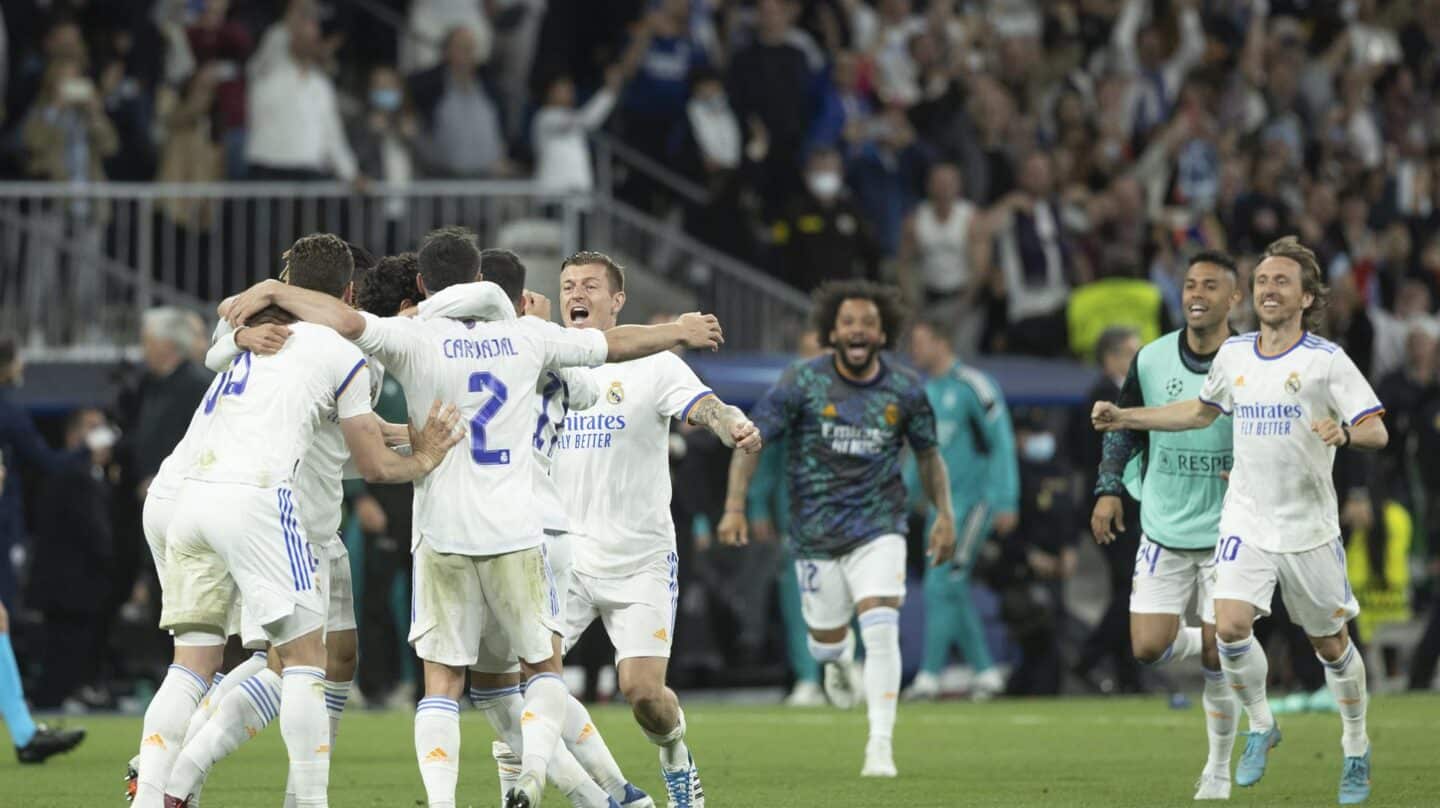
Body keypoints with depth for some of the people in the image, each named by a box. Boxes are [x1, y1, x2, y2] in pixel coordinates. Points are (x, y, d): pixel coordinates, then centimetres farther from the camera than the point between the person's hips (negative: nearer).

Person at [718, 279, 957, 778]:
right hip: (817, 531, 0)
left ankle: (880, 744, -14)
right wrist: (735, 507, -17)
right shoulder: (803, 383, -8)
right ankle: (838, 658, 51)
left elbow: (928, 452, 13)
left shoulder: (905, 391, -2)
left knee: (881, 629, -18)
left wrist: (944, 515, 5)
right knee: (826, 639, 11)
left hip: (878, 527, 0)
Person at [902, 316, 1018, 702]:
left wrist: (1006, 503, -16)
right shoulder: (923, 392, 13)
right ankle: (985, 672, 17)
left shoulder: (971, 386, -11)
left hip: (973, 500, -8)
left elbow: (1002, 443, -12)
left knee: (941, 586, -13)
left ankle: (929, 676, -13)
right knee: (953, 592, 8)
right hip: (942, 503, 8)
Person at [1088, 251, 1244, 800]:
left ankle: (1219, 771, 16)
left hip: (1227, 533, -3)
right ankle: (1201, 643, 29)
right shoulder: (1151, 360, -1)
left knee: (1217, 658, -3)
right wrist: (1109, 490, 2)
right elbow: (1124, 428, 12)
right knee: (1148, 648, -7)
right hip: (1163, 533, 3)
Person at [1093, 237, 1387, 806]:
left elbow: (1377, 432, -13)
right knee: (1230, 627, -15)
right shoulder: (1233, 354, 4)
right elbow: (1202, 411, 23)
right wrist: (1125, 418, 17)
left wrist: (1346, 434, -36)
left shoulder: (1326, 360, -10)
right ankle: (1260, 727, 9)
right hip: (1246, 523, 3)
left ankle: (1356, 749, 28)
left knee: (1330, 646, 7)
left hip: (1308, 528, -3)